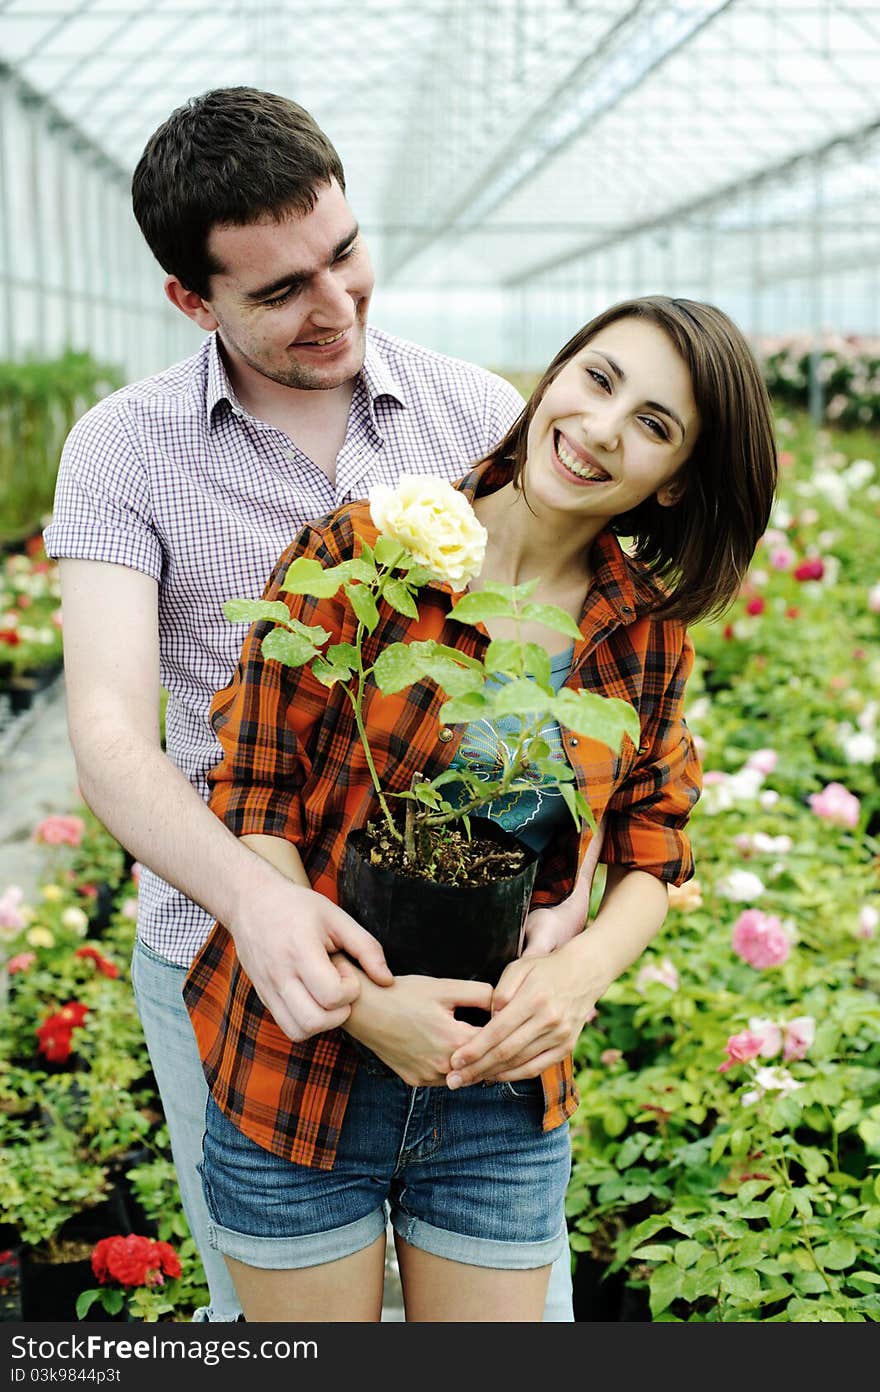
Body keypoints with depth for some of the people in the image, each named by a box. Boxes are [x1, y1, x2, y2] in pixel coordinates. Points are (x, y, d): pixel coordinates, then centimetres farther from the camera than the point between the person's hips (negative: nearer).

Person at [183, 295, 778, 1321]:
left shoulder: (648, 633, 0)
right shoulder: (361, 556, -12)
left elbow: (652, 851, 6)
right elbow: (251, 794, -10)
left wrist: (584, 967, -15)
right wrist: (358, 995, -20)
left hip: (506, 1097, 3)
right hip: (300, 1073, -2)